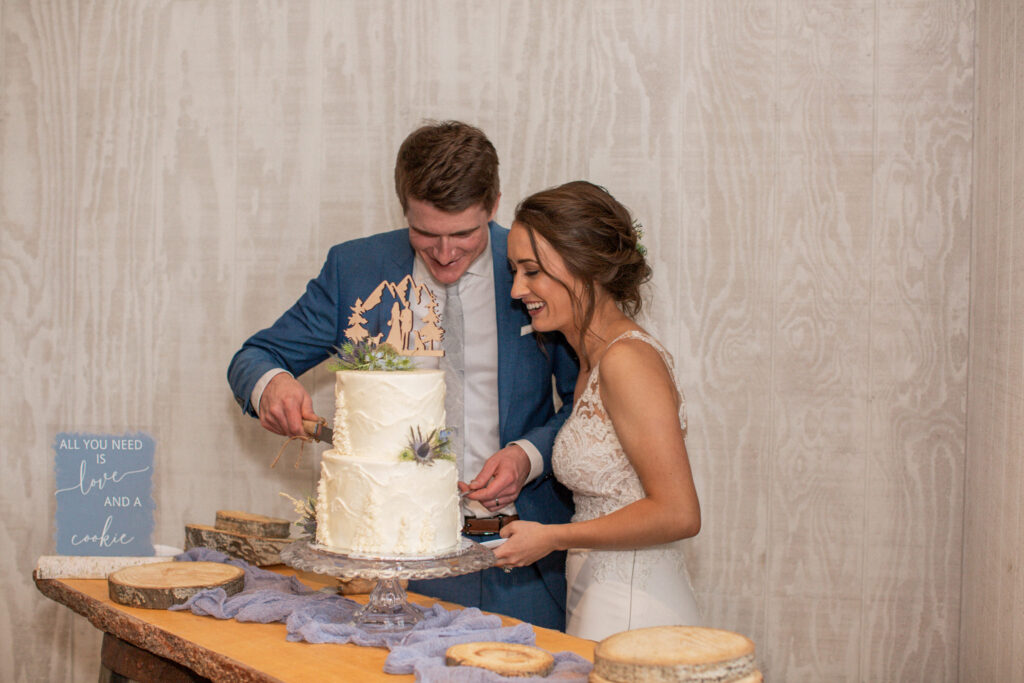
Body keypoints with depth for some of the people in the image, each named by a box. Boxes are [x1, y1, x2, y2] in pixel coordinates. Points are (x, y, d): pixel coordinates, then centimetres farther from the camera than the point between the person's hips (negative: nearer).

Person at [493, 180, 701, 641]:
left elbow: (677, 513, -21)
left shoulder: (626, 359, -17)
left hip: (631, 615, -8)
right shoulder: (596, 361, 11)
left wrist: (552, 538, -14)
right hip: (595, 599, 8)